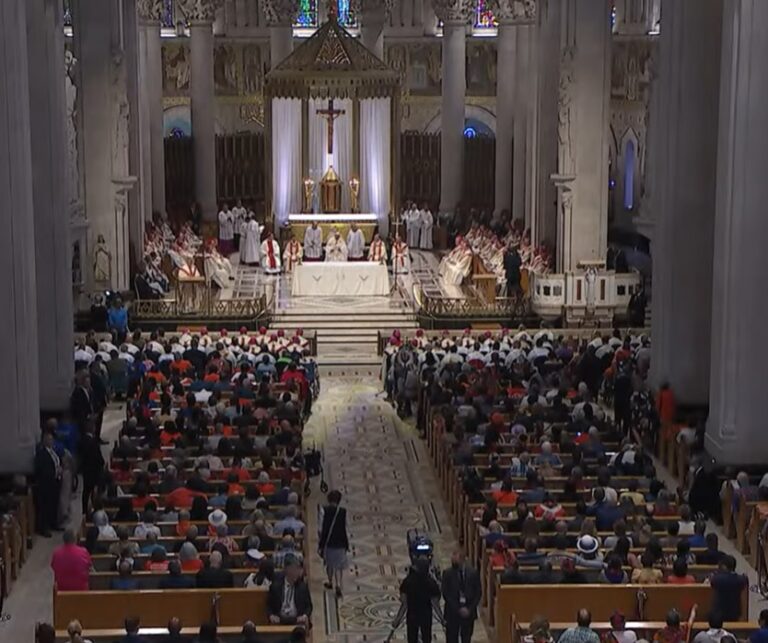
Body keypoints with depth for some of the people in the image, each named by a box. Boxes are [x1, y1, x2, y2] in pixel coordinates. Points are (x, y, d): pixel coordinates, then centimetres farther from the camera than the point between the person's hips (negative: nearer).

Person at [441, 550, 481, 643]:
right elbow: (446, 594, -7)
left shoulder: (473, 573, 0)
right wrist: (458, 609, -12)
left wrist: (470, 609, -8)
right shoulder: (447, 574, -4)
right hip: (452, 612, -1)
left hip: (469, 611, 1)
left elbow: (478, 593, 3)